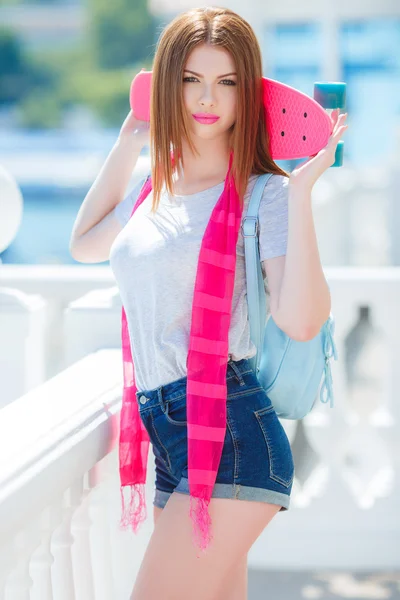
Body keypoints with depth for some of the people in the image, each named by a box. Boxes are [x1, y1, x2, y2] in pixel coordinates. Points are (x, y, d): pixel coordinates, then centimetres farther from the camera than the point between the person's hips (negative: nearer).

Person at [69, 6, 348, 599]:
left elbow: (302, 319, -19)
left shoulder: (262, 193, -6)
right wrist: (126, 146, 28)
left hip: (230, 432, -7)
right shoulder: (157, 190, 14)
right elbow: (84, 245, 33)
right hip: (170, 438, 8)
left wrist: (300, 190, -20)